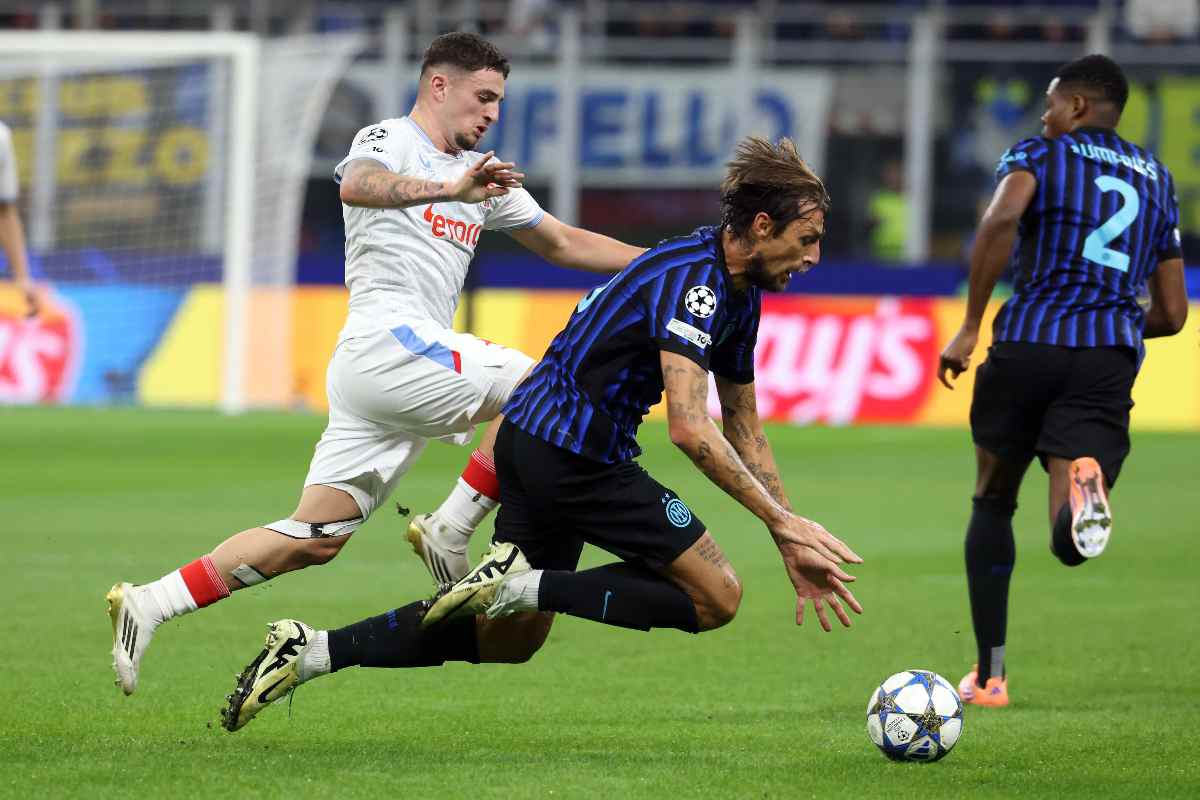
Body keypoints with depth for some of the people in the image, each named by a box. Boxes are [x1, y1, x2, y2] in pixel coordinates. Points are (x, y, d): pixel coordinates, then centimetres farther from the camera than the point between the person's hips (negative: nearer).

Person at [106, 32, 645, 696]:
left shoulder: (480, 173, 25)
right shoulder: (389, 140, 0)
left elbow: (562, 243, 31)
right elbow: (358, 186, -25)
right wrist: (447, 189, -40)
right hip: (386, 340, -9)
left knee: (316, 538, 4)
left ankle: (147, 606, 3)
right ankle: (449, 531, -14)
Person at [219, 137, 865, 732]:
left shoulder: (739, 293, 12)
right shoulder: (693, 282, -20)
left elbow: (743, 430, 20)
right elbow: (690, 428, -30)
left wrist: (793, 546, 17)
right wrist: (783, 519, -28)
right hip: (571, 454, -10)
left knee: (509, 638, 15)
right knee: (716, 596, -7)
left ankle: (313, 651, 9)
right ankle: (524, 583, -11)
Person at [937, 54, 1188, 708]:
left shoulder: (1037, 154, 8)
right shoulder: (1158, 181, 22)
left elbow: (1002, 219, -16)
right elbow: (1171, 315, 22)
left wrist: (969, 327, -11)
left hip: (1028, 342, -2)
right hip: (1111, 356, 2)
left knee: (992, 505, 20)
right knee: (1071, 545, -6)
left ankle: (989, 675, 18)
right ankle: (1084, 486, -43)